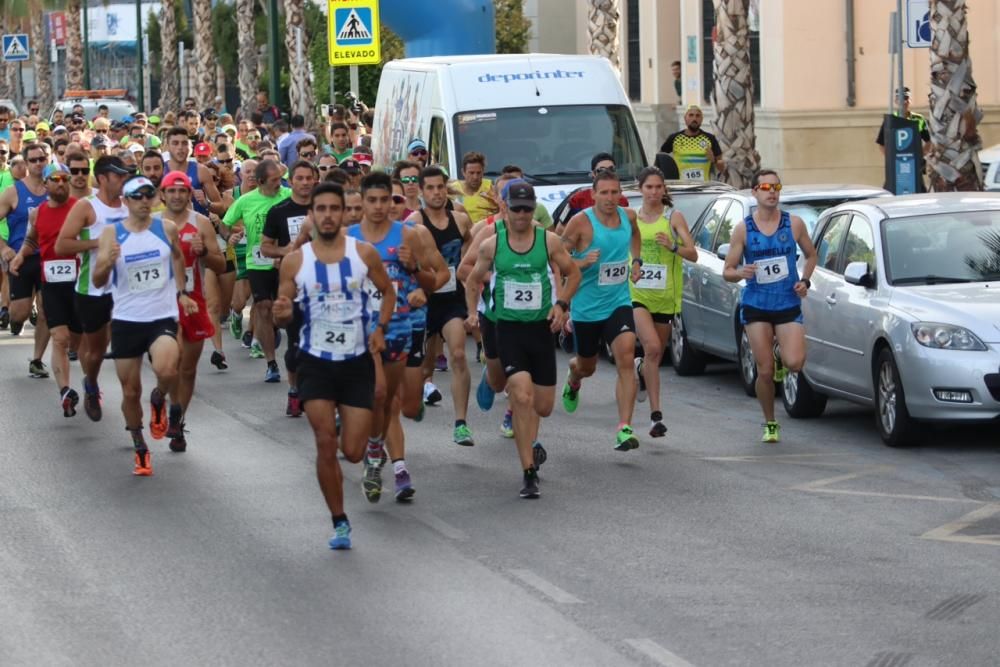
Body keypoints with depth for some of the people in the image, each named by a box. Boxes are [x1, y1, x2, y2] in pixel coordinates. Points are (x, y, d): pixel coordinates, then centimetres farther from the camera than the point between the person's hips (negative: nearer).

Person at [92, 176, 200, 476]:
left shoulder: (167, 229, -1)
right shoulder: (112, 234, -4)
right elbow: (98, 281, -8)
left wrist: (180, 292, 16)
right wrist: (108, 264, -29)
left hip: (163, 317, -1)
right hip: (126, 320, 1)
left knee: (166, 370, -29)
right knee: (130, 391, 8)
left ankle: (159, 399, 6)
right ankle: (140, 449, 29)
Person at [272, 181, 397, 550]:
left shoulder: (364, 253, -3)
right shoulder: (295, 261, -3)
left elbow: (387, 291, 12)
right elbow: (283, 315, 4)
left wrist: (380, 328, -3)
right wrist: (282, 314, -20)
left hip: (357, 361, 0)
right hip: (315, 362, 0)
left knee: (352, 451, -2)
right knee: (326, 444, -8)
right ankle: (340, 522, 7)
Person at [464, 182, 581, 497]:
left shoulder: (549, 241, -1)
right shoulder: (491, 245, 0)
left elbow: (573, 273, 11)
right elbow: (474, 280, 15)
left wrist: (561, 304, -3)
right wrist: (472, 312, 1)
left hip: (542, 328, 2)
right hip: (508, 329, -2)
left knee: (543, 406, 6)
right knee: (522, 397, -18)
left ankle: (528, 441, 43)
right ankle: (530, 473, -13)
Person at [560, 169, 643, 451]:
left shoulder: (628, 216, 0)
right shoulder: (581, 222, -14)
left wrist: (636, 261, 11)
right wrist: (584, 262, -28)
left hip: (619, 303, 2)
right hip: (586, 308, -2)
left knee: (626, 359, -18)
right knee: (587, 366, 17)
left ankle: (625, 429, -20)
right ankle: (573, 379, 57)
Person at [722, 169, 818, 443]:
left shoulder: (794, 224, 2)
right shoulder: (743, 229, 0)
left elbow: (811, 255, 17)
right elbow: (727, 271, 2)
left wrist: (805, 281, -2)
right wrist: (740, 273, -21)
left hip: (788, 304, 0)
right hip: (756, 305, 0)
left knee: (795, 363, -19)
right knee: (765, 371, -3)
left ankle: (780, 355, 19)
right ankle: (770, 425, 16)